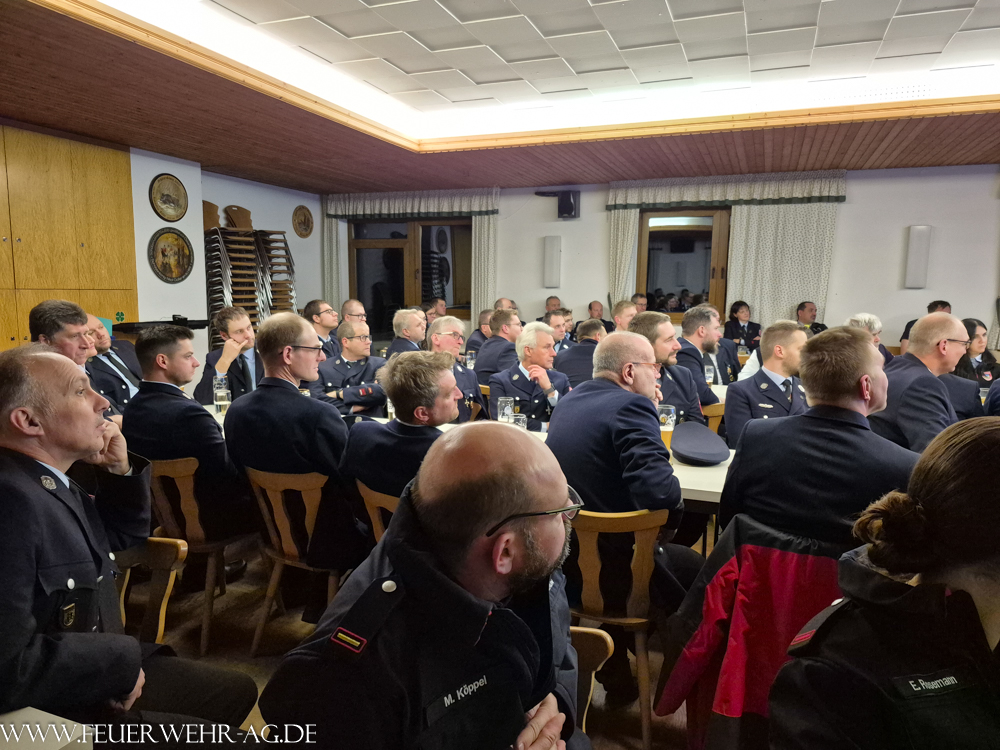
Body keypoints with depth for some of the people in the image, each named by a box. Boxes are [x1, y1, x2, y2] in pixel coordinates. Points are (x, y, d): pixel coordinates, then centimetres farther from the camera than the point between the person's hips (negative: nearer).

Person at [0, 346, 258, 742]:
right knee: (222, 737, -6)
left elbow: (123, 535, 19)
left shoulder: (51, 478, 3)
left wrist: (121, 470, -1)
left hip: (101, 675, 10)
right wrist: (123, 658, -18)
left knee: (239, 690, 19)